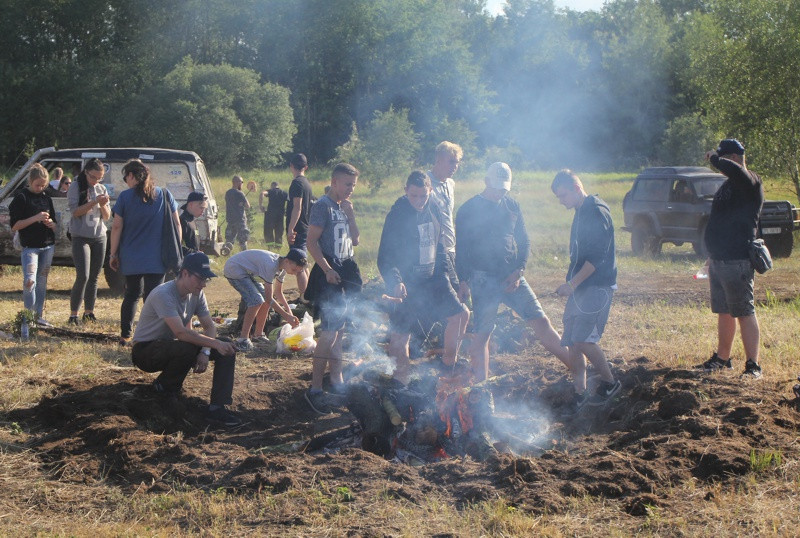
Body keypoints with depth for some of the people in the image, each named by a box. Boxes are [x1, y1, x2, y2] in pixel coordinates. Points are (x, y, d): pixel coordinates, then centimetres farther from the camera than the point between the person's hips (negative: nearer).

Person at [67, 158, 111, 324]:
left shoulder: (102, 189, 9)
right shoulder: (75, 188, -3)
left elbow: (107, 217, 8)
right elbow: (75, 211, -12)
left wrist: (103, 205, -12)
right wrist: (95, 202, -20)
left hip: (99, 237, 5)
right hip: (81, 237, -5)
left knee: (94, 278, 6)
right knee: (83, 276, -14)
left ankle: (89, 313, 14)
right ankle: (73, 315, -10)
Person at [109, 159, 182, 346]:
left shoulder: (125, 197, -4)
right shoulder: (164, 195, 1)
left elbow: (117, 227, -4)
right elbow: (176, 225, 3)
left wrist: (113, 254, 4)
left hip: (131, 259, 1)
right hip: (156, 259, 0)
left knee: (131, 295, 16)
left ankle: (125, 336, 15)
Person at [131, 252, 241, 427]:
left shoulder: (197, 293, -2)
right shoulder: (164, 294, -28)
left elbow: (209, 326, 1)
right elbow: (181, 333, -37)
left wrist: (205, 352, -19)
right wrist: (215, 343, -39)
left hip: (171, 345, 8)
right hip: (145, 351, -8)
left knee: (227, 351, -11)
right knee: (188, 349, -40)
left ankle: (217, 408, -17)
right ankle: (163, 386, -9)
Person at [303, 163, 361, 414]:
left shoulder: (344, 207, 15)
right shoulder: (323, 206, -10)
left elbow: (355, 240, 12)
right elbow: (312, 242, -15)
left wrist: (350, 213, 2)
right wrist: (327, 269, -21)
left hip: (346, 271, 9)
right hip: (329, 273, -9)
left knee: (338, 329, 14)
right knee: (329, 332, -12)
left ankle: (336, 380, 22)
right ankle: (315, 389, -11)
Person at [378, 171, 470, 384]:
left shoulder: (434, 211, 3)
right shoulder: (397, 216, -16)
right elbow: (385, 257, -20)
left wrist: (443, 269, 9)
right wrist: (396, 281, -35)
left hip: (432, 279, 6)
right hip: (406, 284, -6)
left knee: (461, 314, 4)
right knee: (401, 335, -1)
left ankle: (449, 363, 19)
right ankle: (400, 381, 13)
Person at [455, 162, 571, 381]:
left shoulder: (512, 206, 9)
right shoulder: (469, 210, -2)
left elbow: (524, 242, 14)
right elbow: (460, 249, 0)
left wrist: (519, 271, 0)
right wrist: (463, 281, -6)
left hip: (512, 278, 3)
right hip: (483, 280, -3)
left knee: (541, 322, 0)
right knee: (481, 334, -2)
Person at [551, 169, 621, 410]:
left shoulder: (597, 212, -14)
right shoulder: (581, 213, 16)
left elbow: (597, 257, -20)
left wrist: (572, 284, -19)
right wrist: (571, 284, 16)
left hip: (597, 286, -9)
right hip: (580, 288, 9)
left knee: (583, 339, -15)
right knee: (572, 342, 5)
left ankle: (609, 383, 4)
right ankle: (579, 394, 11)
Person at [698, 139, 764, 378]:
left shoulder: (750, 181, -11)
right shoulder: (729, 185, 18)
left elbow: (736, 171, -37)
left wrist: (715, 159, -20)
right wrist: (712, 257, 26)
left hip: (737, 262, -9)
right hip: (719, 259, 9)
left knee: (745, 313, -8)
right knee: (723, 312, 16)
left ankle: (753, 365, -6)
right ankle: (722, 358, 25)